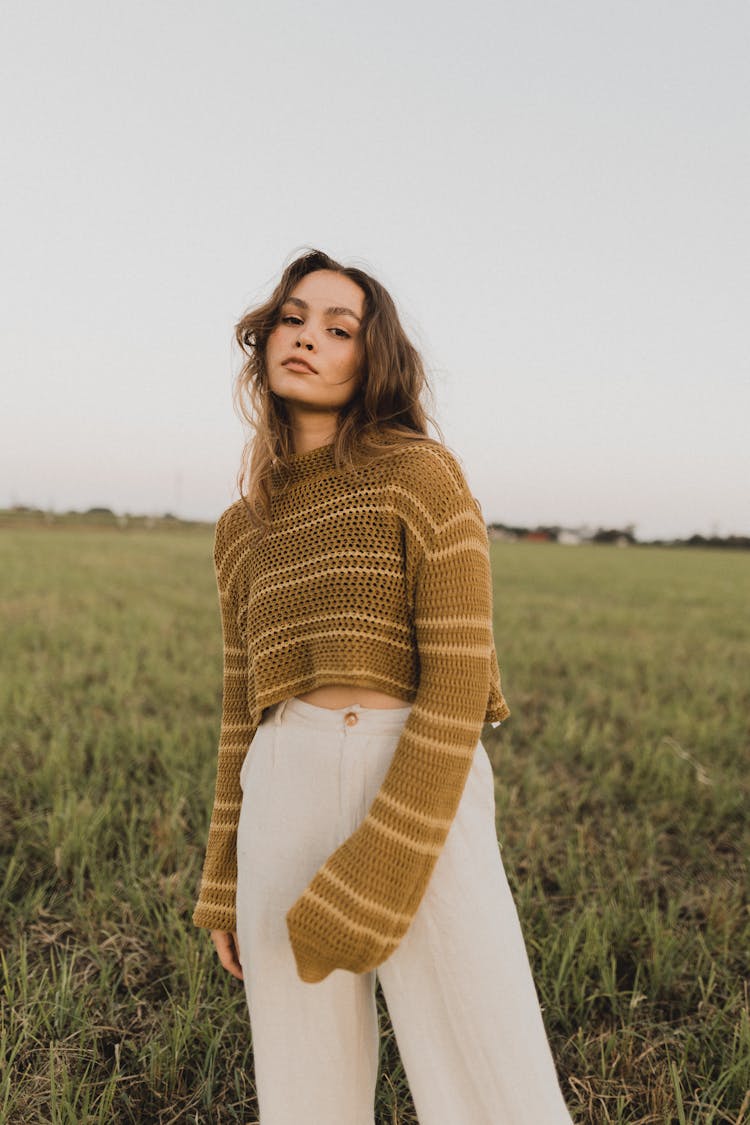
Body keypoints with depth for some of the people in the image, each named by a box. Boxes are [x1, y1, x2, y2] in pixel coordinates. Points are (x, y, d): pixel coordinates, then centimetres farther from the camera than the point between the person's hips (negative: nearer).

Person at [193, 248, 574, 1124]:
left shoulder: (422, 472, -1)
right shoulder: (242, 528, 15)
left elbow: (460, 683, -9)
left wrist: (373, 877, -13)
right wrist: (225, 886, 16)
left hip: (421, 800, -4)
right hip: (286, 804, 4)